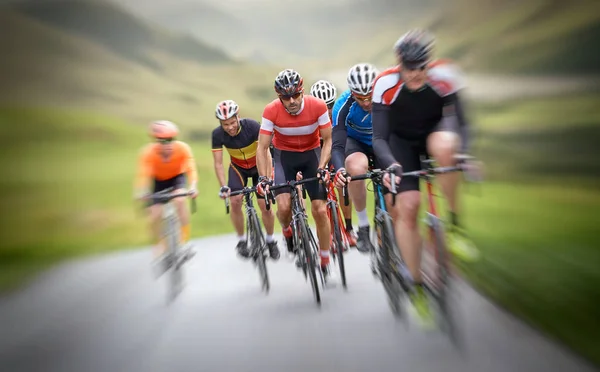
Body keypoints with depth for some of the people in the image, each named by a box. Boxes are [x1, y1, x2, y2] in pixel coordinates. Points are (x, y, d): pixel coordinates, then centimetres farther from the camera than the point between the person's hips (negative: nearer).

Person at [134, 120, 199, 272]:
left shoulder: (183, 148, -31)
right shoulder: (148, 152, -31)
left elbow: (191, 169, -36)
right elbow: (143, 174, -38)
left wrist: (193, 187, -53)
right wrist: (142, 192, -55)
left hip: (177, 177, -1)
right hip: (158, 181, 1)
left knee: (180, 201, -30)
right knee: (155, 215, -10)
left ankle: (184, 240, -16)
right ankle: (160, 246, 16)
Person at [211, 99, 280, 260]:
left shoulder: (252, 126, -31)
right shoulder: (218, 134, -23)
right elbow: (218, 163, -18)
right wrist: (223, 186, -30)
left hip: (258, 165, -2)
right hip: (238, 167, 2)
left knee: (265, 205, -10)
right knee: (235, 201, -19)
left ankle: (270, 241, 14)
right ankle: (242, 240, 1)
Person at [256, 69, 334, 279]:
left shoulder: (318, 106, -23)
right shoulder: (271, 111, -23)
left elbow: (327, 140, -12)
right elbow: (262, 147, -17)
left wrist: (322, 167, -25)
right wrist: (263, 178, -28)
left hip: (311, 153, 0)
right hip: (284, 155, 0)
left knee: (320, 211, -7)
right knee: (284, 206, -21)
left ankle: (325, 263, 10)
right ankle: (287, 232, 17)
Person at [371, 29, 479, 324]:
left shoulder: (444, 76, -25)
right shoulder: (385, 84, -26)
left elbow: (459, 123, -19)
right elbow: (379, 137, -24)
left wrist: (463, 154, -37)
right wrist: (390, 164, -42)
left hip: (433, 132, 0)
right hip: (402, 142, 0)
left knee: (444, 145, -38)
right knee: (407, 206, -16)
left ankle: (454, 225, -21)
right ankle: (416, 287, -2)